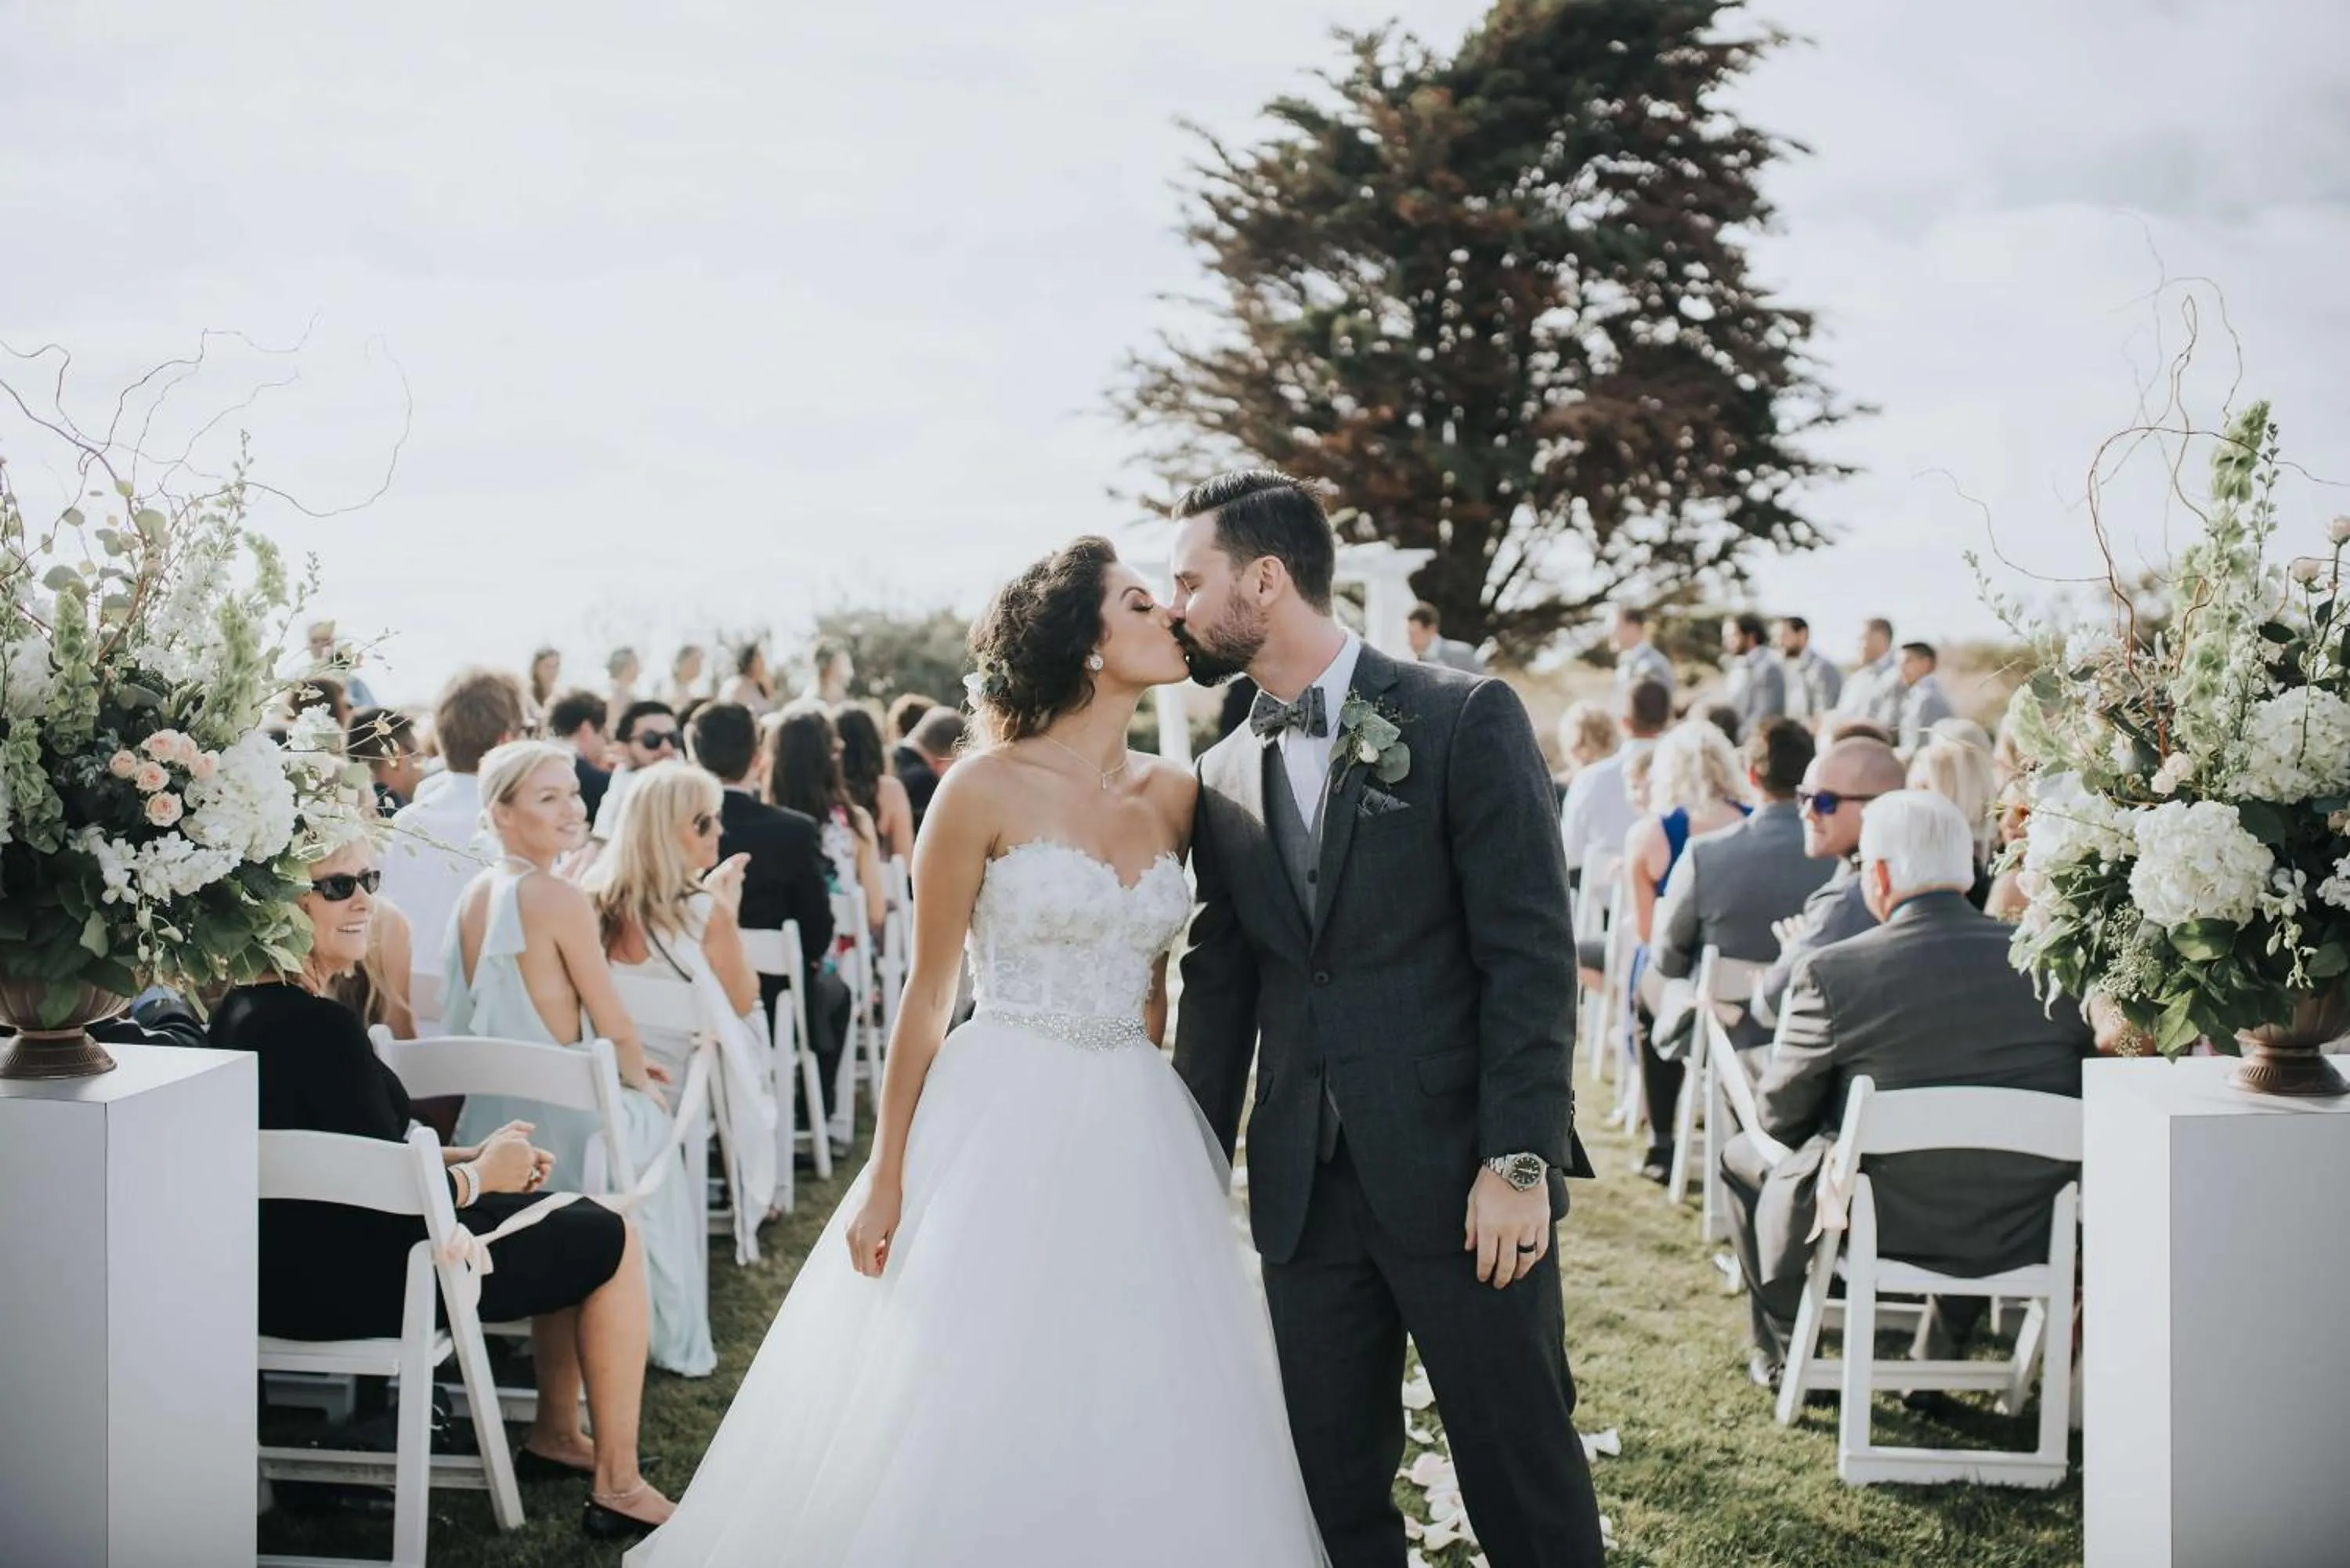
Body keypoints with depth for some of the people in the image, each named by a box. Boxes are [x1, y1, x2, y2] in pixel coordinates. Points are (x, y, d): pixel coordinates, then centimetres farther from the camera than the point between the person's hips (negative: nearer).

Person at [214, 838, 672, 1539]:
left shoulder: (245, 1007, 4)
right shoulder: (318, 1024, -27)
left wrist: (468, 1156, 5)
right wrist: (480, 1176, -4)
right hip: (349, 1281, -10)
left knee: (574, 1218, 23)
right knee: (613, 1240, 5)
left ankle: (556, 1435, 33)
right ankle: (618, 1487, 12)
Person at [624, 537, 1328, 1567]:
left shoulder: (1172, 796, 6)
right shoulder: (985, 793, -9)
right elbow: (926, 997, -5)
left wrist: (1160, 1119, 15)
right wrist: (886, 1177, -5)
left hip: (1132, 1135, 5)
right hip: (1002, 1127, -5)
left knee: (1138, 1422, 7)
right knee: (967, 1420, 0)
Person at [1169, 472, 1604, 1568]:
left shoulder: (1465, 719, -6)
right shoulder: (1225, 777, 10)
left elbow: (1529, 952, -10)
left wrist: (1518, 1160, -15)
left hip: (1463, 1179, -5)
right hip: (1305, 1190, 5)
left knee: (1524, 1477, 4)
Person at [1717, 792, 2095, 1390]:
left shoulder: (1830, 974, -18)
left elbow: (1779, 1114, -5)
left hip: (1884, 1228, -3)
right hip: (2023, 1236, 4)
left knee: (1743, 1155, 25)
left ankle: (1786, 1355, 37)